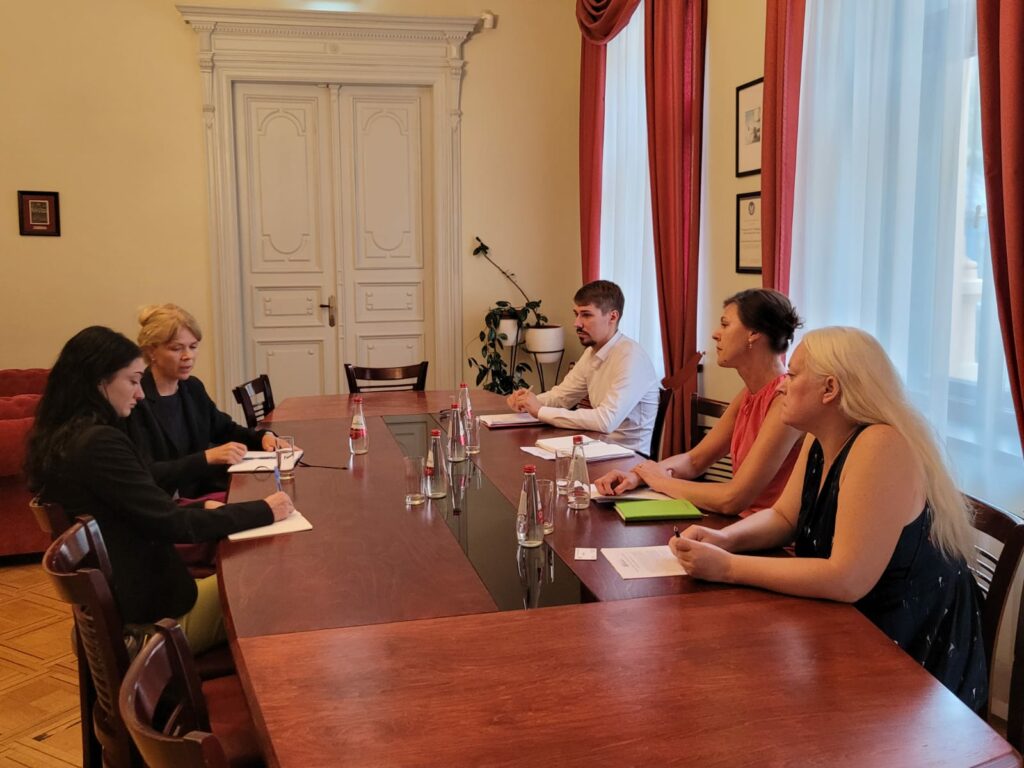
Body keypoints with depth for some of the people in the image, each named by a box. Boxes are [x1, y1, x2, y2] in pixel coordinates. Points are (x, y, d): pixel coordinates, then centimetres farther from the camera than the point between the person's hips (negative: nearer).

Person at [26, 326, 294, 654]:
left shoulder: (59, 440, 3)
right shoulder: (100, 443, -25)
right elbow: (173, 525, -22)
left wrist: (201, 507, 4)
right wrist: (264, 511, -13)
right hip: (152, 617, -8)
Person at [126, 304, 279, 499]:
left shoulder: (193, 387, 8)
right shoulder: (134, 399, -17)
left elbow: (225, 429, 21)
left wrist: (264, 437, 2)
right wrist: (207, 457, -29)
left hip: (199, 495, 8)